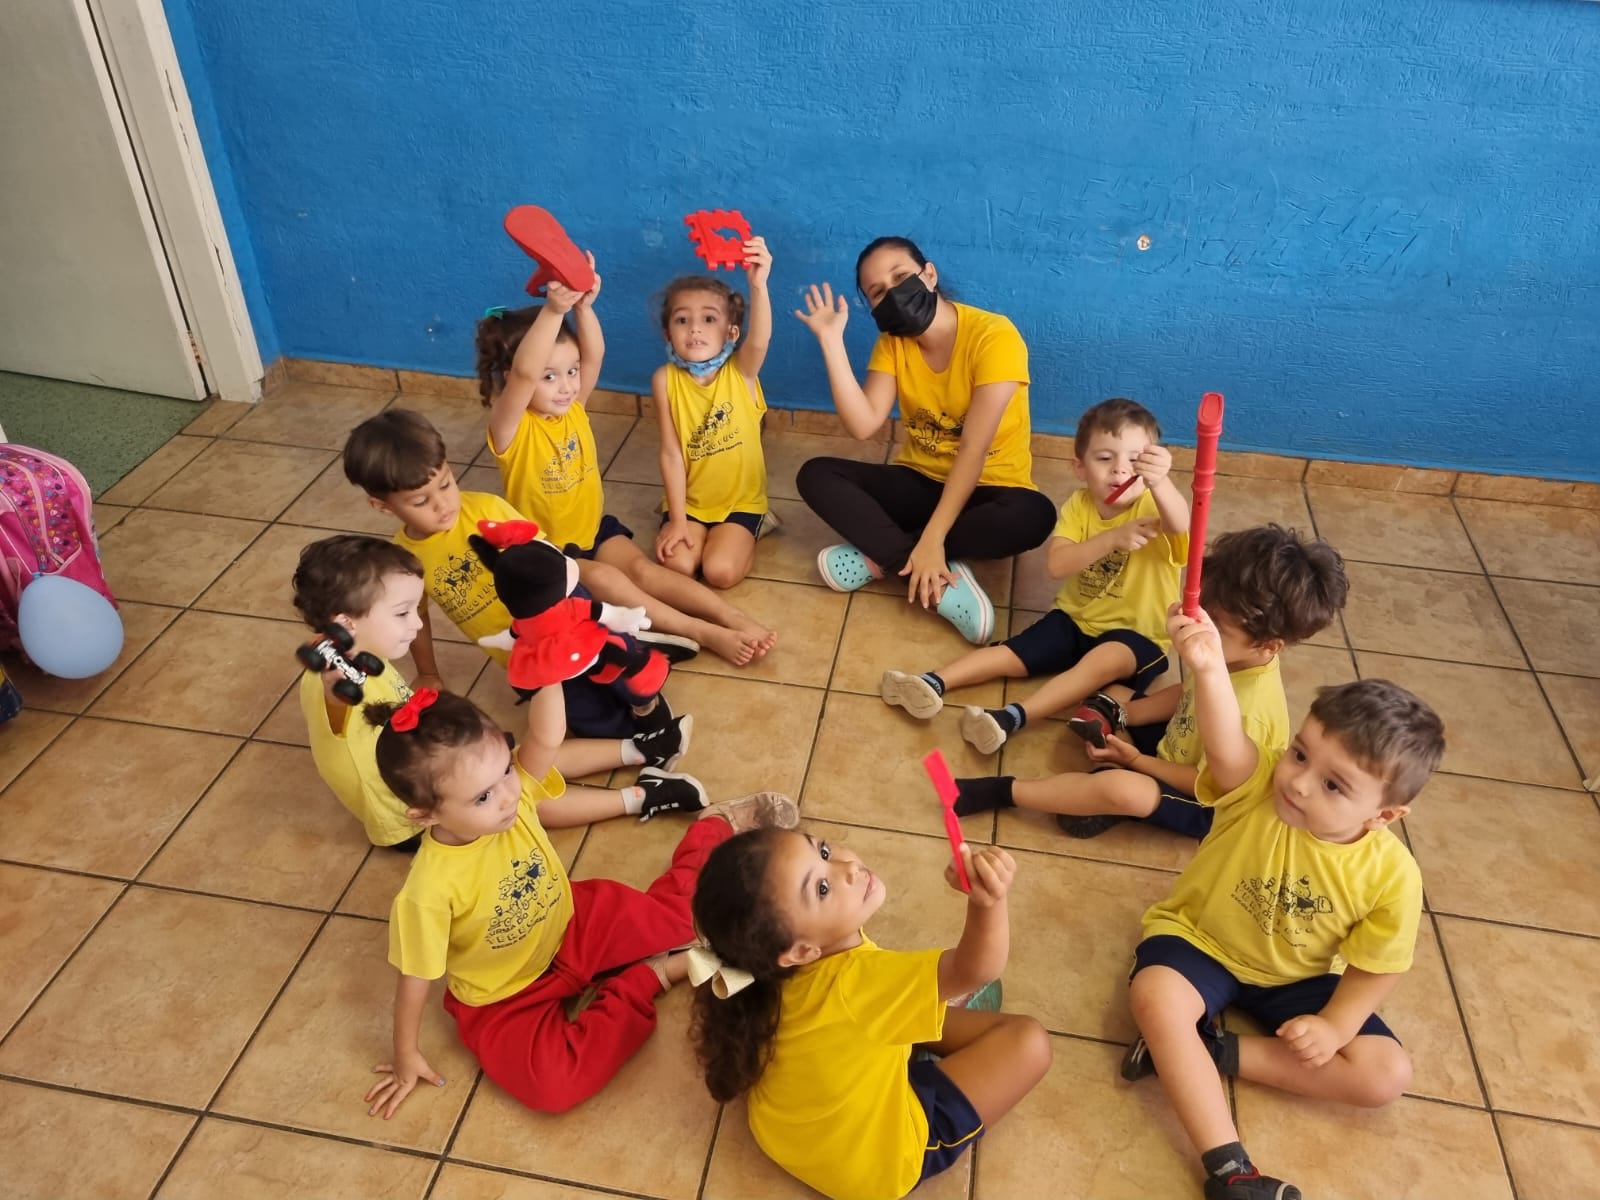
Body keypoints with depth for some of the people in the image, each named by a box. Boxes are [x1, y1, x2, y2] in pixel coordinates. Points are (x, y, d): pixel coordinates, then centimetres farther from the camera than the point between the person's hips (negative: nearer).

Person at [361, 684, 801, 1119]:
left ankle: (717, 824, 26)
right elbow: (415, 979, -18)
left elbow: (547, 738, -43)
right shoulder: (429, 890, -34)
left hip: (571, 923, 3)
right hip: (504, 997, -3)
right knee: (553, 1085, -26)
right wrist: (407, 1056, -5)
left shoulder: (513, 786, -24)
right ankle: (647, 977, -7)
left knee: (679, 911, -4)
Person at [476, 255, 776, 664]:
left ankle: (736, 620, -29)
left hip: (595, 528, 5)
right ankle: (705, 633, -33)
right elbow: (522, 373, -41)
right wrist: (553, 309, -54)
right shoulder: (510, 428, -20)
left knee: (644, 569, -17)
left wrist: (583, 305, -40)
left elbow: (594, 355, -21)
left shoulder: (572, 409, -3)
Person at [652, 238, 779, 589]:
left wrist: (758, 285, -54)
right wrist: (677, 519, -12)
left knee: (720, 571, -20)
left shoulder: (741, 370, -12)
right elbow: (671, 453, -9)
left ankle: (749, 531, 12)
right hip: (689, 500, 2)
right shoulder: (665, 379, -10)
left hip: (741, 499, -1)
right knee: (677, 564, -20)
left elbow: (760, 340, -36)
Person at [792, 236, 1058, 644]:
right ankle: (945, 575, -26)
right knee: (815, 475, -16)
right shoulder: (892, 342, -2)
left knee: (1033, 516, -38)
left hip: (988, 489, -4)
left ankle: (879, 557, -24)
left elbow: (973, 449, -26)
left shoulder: (993, 335, -20)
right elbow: (862, 425, -17)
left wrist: (932, 539, -31)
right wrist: (831, 340, -22)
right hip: (921, 483, 5)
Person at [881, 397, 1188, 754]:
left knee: (1105, 660, -33)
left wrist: (1159, 482, -65)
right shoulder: (1079, 505, -7)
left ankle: (1014, 716, -42)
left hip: (1137, 635, -5)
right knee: (1013, 653, -9)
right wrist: (1113, 538, -37)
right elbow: (1056, 565, -21)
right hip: (1075, 619, 5)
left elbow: (1181, 526, -43)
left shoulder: (1153, 506, -17)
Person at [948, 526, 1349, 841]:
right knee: (1108, 699, 12)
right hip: (1177, 747, 10)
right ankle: (1104, 781, -9)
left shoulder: (1248, 712, -37)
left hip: (1204, 804, -9)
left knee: (1120, 790, -36)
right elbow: (1185, 693, 5)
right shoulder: (1237, 656, -13)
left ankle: (1002, 791, -22)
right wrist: (1119, 717, -4)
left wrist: (1136, 761, -17)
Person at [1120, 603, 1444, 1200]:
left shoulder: (1392, 876, -20)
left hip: (1296, 977, 3)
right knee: (1155, 994, -34)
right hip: (1200, 937, -2)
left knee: (1386, 1074, -12)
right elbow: (1225, 744, -52)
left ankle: (1213, 1051, -12)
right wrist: (1209, 667, -70)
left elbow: (1376, 966, -6)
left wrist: (1334, 1026, -19)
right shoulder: (1256, 787, -27)